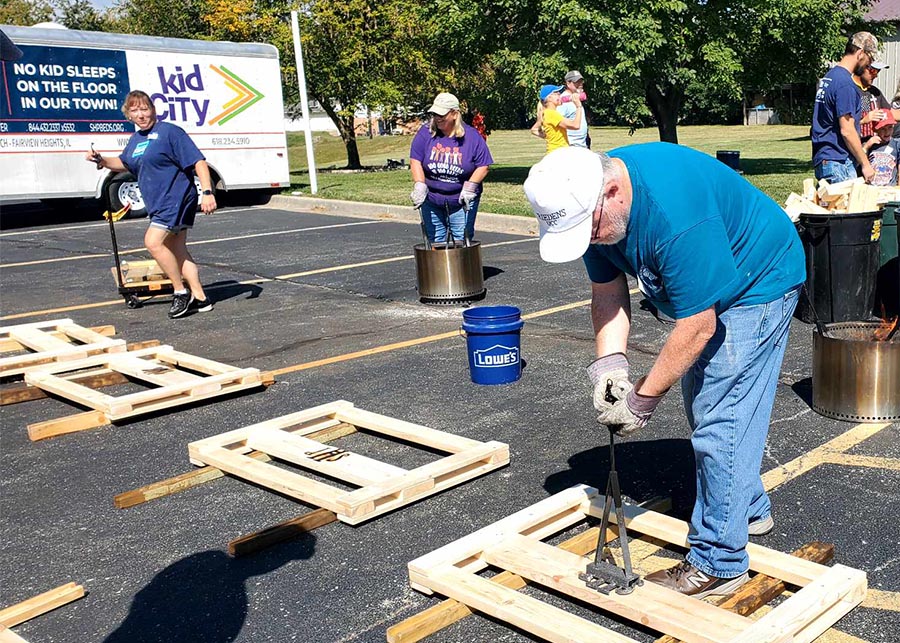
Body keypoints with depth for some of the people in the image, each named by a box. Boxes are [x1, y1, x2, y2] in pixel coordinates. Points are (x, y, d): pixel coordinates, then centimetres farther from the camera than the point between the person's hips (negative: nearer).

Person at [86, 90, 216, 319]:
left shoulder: (169, 131, -10)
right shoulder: (135, 139, 15)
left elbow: (198, 161, -16)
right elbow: (124, 163, 33)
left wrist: (207, 192, -26)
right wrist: (101, 160, 13)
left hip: (176, 198, -9)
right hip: (159, 204, 9)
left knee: (153, 241, -18)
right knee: (176, 250, 9)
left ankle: (181, 291, -8)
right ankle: (199, 298, 14)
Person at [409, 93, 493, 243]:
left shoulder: (472, 136, -6)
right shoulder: (425, 134, -2)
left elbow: (484, 165, -4)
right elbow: (415, 161, -4)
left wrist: (470, 186, -16)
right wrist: (420, 185, -18)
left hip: (461, 202, -2)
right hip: (431, 201, 2)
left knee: (462, 242, 0)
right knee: (434, 241, 6)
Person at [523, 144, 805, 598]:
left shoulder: (673, 211, -39)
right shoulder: (588, 204, -13)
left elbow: (698, 325, -34)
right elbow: (607, 289, -5)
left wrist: (642, 399, -26)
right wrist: (610, 360, -20)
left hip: (759, 282, -9)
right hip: (706, 288, 9)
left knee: (721, 419, -12)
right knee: (703, 405, 19)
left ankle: (718, 564, 0)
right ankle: (748, 510, 39)